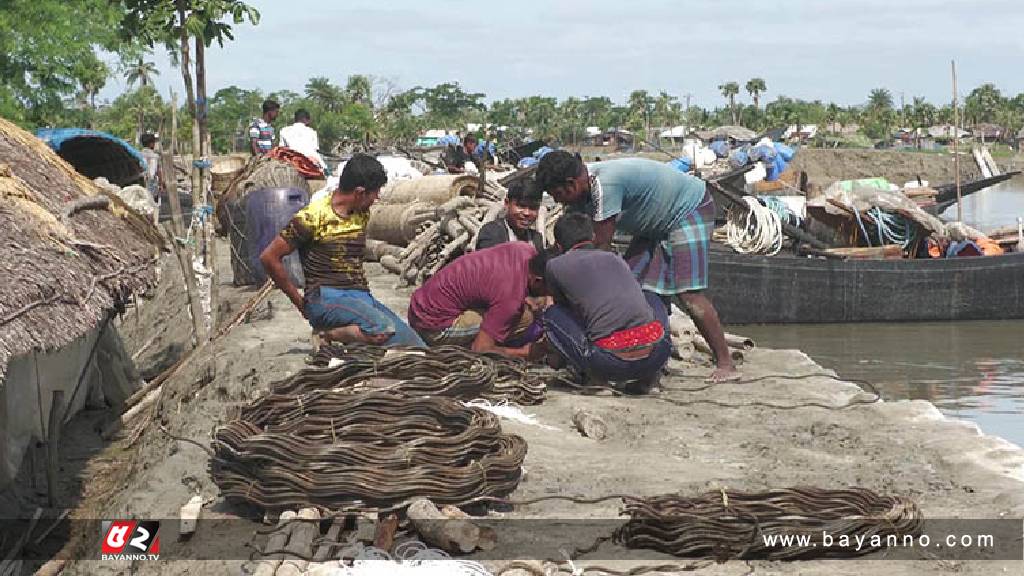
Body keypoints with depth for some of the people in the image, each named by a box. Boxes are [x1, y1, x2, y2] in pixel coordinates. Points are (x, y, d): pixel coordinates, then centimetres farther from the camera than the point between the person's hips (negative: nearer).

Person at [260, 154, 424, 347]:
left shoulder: (362, 213, 14)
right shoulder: (312, 217, -7)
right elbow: (269, 257, -6)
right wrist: (300, 301, -2)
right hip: (325, 299, -6)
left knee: (417, 346, -16)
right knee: (384, 329, -35)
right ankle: (327, 335, -14)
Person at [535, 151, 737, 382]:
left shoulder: (605, 185, -34)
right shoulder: (585, 186, -4)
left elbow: (601, 248, -29)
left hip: (691, 209, -10)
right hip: (657, 222, 10)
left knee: (689, 294, -18)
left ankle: (725, 364, -13)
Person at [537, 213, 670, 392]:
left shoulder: (555, 266, 13)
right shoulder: (615, 258, 26)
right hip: (658, 355, 3)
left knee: (552, 315, 21)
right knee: (651, 298, 37)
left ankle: (589, 373, 8)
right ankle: (649, 374, 18)